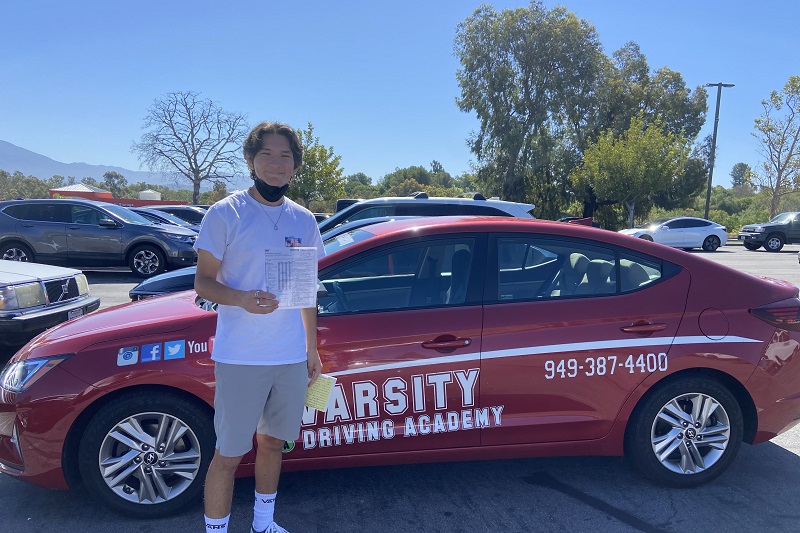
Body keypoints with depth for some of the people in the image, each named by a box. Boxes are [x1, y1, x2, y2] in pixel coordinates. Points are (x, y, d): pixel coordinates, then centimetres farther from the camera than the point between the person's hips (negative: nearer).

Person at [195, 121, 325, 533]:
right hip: (240, 357, -5)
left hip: (291, 357, 5)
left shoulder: (304, 220, 8)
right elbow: (203, 282, -5)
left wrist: (312, 348, 14)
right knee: (228, 455, 4)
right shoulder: (225, 214, -7)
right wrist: (242, 298, -26)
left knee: (273, 442, 19)